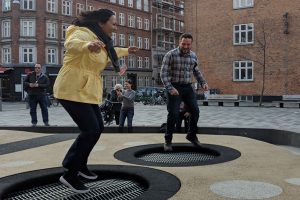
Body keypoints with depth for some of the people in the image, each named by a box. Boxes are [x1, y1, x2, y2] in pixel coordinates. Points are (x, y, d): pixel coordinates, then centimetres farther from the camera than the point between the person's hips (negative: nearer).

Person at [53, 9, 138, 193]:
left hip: (87, 91, 10)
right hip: (73, 90, -10)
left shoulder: (101, 40, 14)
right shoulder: (84, 33, -16)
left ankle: (79, 165, 30)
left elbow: (108, 52, 37)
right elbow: (71, 43, -40)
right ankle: (70, 175, -4)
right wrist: (88, 45, -61)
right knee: (90, 130, -15)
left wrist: (126, 51, 44)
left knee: (97, 128, 14)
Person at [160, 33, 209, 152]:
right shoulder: (170, 55, -11)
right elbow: (164, 73, -13)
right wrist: (170, 88, -23)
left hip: (188, 87, 5)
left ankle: (192, 135, 28)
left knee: (195, 111, 5)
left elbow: (196, 71, 20)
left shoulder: (193, 56, 5)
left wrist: (203, 83, 6)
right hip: (174, 88, -5)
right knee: (173, 114, -7)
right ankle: (168, 141, 9)